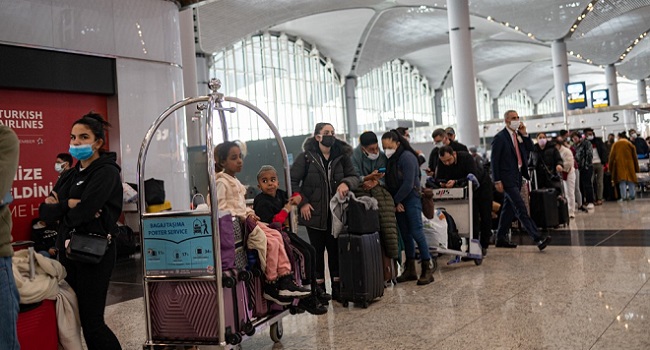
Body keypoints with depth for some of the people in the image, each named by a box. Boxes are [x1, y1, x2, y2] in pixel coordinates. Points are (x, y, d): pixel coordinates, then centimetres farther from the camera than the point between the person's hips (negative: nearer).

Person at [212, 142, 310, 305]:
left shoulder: (235, 181, 20)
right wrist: (244, 217, -21)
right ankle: (270, 287, -7)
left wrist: (249, 213, 4)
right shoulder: (221, 182, -10)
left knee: (277, 235, -3)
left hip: (244, 222, 9)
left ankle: (286, 281, -4)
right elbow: (221, 209, -19)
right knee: (272, 242, -18)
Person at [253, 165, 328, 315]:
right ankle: (306, 298, -7)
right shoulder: (262, 202, -19)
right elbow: (270, 224, -28)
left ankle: (314, 288, 23)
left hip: (284, 232, 9)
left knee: (311, 251, 9)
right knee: (305, 254, -17)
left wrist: (296, 198, 4)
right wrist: (285, 210, -19)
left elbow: (290, 197, 29)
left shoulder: (280, 194, 6)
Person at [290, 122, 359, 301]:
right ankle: (319, 289, 18)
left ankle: (337, 287, 21)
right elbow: (292, 181, -2)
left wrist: (346, 182, -15)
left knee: (335, 249, 8)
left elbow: (355, 176, 8)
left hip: (336, 212, 3)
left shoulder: (342, 156, 6)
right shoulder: (306, 157, -4)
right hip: (314, 212, -3)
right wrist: (302, 202, -11)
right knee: (317, 250, 7)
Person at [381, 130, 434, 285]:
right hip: (397, 201, 7)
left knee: (416, 233, -9)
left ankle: (427, 269, -3)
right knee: (405, 235, 9)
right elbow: (389, 183, 9)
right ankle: (410, 270, 16)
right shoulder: (389, 159, 9)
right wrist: (395, 203, -3)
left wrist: (395, 201, -12)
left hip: (411, 199, -7)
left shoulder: (407, 157, -13)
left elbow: (408, 184, -19)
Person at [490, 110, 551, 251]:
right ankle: (538, 239, -15)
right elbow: (494, 160, -11)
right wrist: (497, 181, -15)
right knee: (521, 209, -11)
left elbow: (530, 149, 11)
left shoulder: (519, 135, 12)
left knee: (509, 208, 13)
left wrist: (524, 134, -1)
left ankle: (500, 239, 22)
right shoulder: (500, 137, -10)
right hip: (507, 178, -8)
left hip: (517, 176, 8)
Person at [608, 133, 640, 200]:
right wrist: (636, 168, 11)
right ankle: (632, 195, 4)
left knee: (622, 181, -1)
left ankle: (624, 196, -8)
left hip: (619, 164, 0)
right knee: (631, 180, 7)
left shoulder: (615, 145, 5)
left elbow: (612, 156, 2)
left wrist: (611, 167, 9)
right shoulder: (630, 144, 6)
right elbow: (634, 157, 6)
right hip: (629, 164, 0)